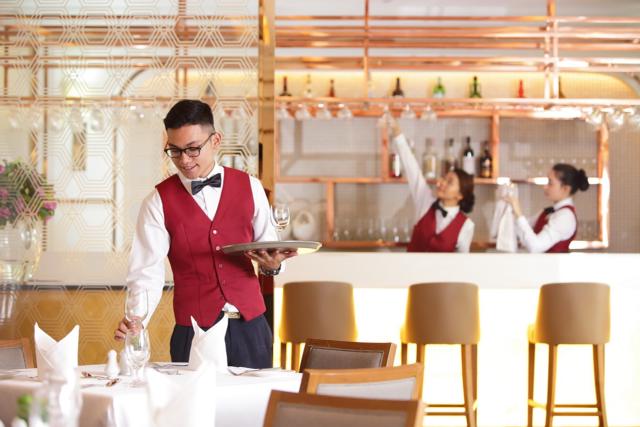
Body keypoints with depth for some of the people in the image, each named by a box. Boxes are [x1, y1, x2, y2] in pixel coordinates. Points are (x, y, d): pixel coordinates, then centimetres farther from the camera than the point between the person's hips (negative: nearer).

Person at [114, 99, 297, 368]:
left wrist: (271, 263, -10)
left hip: (250, 327, 2)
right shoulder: (159, 202, -1)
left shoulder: (249, 188, 5)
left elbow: (267, 243, 13)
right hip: (193, 332, -2)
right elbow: (147, 271, -8)